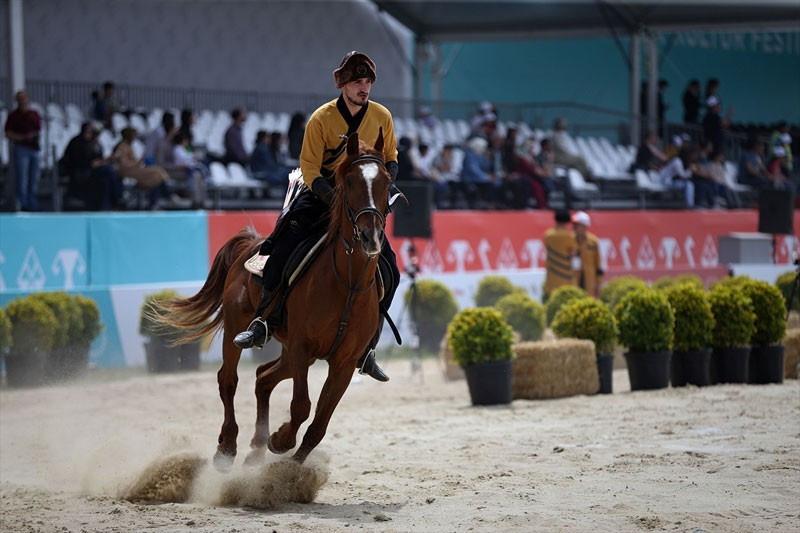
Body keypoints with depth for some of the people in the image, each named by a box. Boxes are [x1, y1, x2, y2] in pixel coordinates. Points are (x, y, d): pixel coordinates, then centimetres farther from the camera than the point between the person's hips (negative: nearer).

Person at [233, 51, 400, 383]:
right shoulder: (321, 119, -10)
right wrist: (337, 202, -25)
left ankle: (366, 349, 3)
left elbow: (390, 159, 12)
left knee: (389, 270, -6)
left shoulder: (382, 117, 0)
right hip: (322, 193, -3)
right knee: (285, 245, -27)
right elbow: (310, 168, -12)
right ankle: (262, 321, -18)